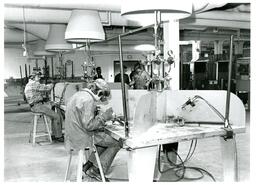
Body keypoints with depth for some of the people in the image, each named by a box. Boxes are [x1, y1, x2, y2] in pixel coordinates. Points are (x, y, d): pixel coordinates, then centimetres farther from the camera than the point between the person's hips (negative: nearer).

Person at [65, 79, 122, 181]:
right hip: (82, 137, -10)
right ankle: (96, 170, 6)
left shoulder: (80, 94, 11)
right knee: (117, 143, -3)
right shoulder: (88, 100, -21)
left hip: (74, 133, 10)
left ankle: (88, 165, 17)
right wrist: (104, 116, -13)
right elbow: (88, 125, -24)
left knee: (106, 137, 20)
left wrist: (97, 113, 10)